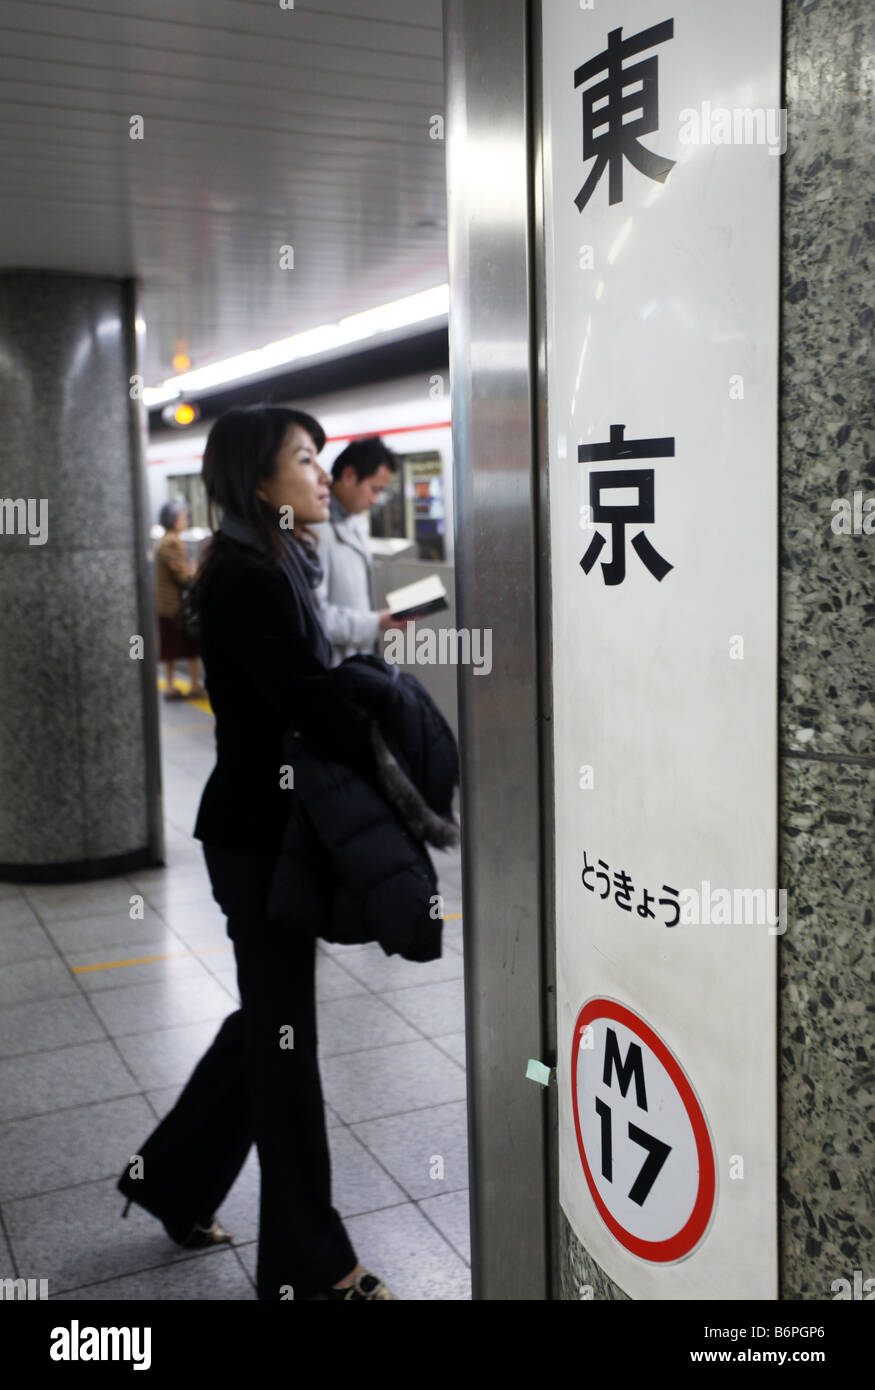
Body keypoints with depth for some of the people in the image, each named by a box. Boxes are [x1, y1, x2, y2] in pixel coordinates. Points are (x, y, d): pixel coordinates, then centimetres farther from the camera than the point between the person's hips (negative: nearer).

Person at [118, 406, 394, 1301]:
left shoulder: (274, 566, 11)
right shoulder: (248, 578, -19)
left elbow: (305, 692, 8)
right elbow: (308, 705, -23)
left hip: (269, 822, 9)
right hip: (260, 831, -9)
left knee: (271, 1018, 21)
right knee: (283, 1033, 2)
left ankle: (172, 1176, 39)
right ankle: (310, 1264, 18)